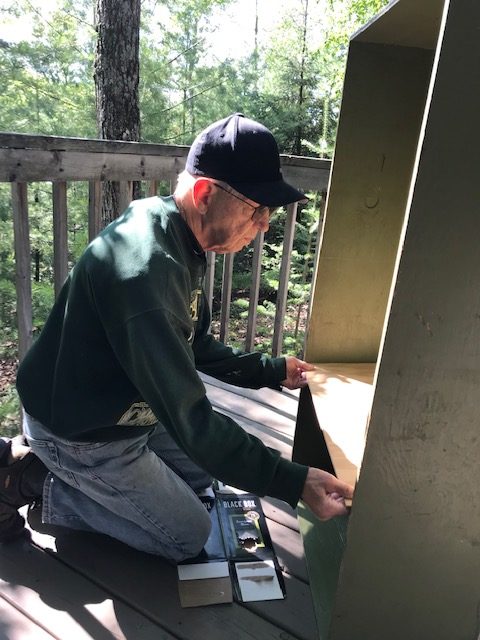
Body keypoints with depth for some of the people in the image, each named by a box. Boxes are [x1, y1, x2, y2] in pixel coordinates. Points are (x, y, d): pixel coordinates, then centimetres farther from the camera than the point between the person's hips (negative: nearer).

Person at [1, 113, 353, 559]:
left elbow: (197, 347, 8)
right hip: (81, 435, -9)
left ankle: (53, 467, 17)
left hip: (122, 408, 9)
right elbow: (190, 421, -33)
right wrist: (294, 483, -31)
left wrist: (272, 371, 6)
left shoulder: (178, 241, -4)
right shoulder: (146, 271, -36)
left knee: (202, 472, 22)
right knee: (189, 537, 6)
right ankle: (36, 478, 5)